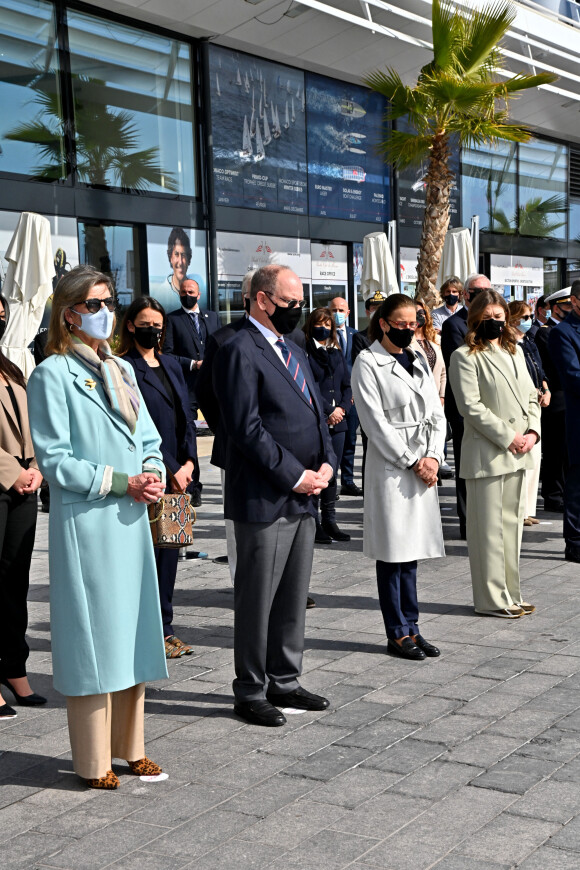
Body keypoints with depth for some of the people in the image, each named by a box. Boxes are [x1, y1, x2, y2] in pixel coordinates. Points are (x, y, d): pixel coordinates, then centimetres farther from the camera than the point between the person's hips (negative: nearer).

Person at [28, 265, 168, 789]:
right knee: (93, 636, -1)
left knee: (133, 633, 12)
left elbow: (149, 440, 18)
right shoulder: (53, 374, -7)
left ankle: (130, 747, 24)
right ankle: (94, 761, 11)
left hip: (132, 521, 7)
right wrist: (121, 482, -16)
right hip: (85, 524, -7)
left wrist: (154, 474, -3)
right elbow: (55, 460, -12)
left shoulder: (121, 370, 14)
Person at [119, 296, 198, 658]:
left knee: (170, 547, 10)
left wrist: (188, 463, -1)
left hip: (179, 474, 7)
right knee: (150, 550, -3)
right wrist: (168, 470, -13)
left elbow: (186, 418, 13)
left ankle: (164, 628, 19)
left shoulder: (172, 365, 16)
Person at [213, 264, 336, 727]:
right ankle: (251, 692, 14)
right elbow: (247, 428, -18)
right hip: (264, 500, -9)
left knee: (294, 598, 15)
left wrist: (326, 465, 2)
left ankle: (284, 681, 27)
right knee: (257, 601, 2)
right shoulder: (239, 351, -10)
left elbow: (317, 415, 20)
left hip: (303, 497, 9)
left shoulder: (294, 353, 18)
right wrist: (295, 475, -15)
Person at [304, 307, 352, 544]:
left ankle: (329, 522, 17)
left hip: (336, 422, 6)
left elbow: (347, 385, 15)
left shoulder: (336, 354, 17)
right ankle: (313, 525, 0)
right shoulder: (305, 353, -5)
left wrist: (342, 408, -3)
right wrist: (328, 411, -14)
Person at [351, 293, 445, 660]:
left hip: (424, 467, 6)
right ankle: (398, 633, 8)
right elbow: (375, 421, -12)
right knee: (393, 552, -1)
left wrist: (433, 457, -4)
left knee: (412, 548, 10)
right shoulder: (368, 363, -5)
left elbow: (436, 414, 12)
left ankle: (410, 627, 17)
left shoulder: (418, 362, 16)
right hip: (390, 466, -6)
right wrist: (412, 461, -13)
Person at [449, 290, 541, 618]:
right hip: (487, 453, -7)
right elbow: (470, 406, -14)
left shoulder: (515, 351, 16)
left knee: (513, 525, 12)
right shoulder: (465, 356, -6)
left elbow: (530, 396, 16)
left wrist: (533, 431, -2)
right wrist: (507, 437, -15)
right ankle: (492, 599, 6)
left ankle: (511, 594, 20)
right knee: (489, 529, -2)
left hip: (518, 454, 7)